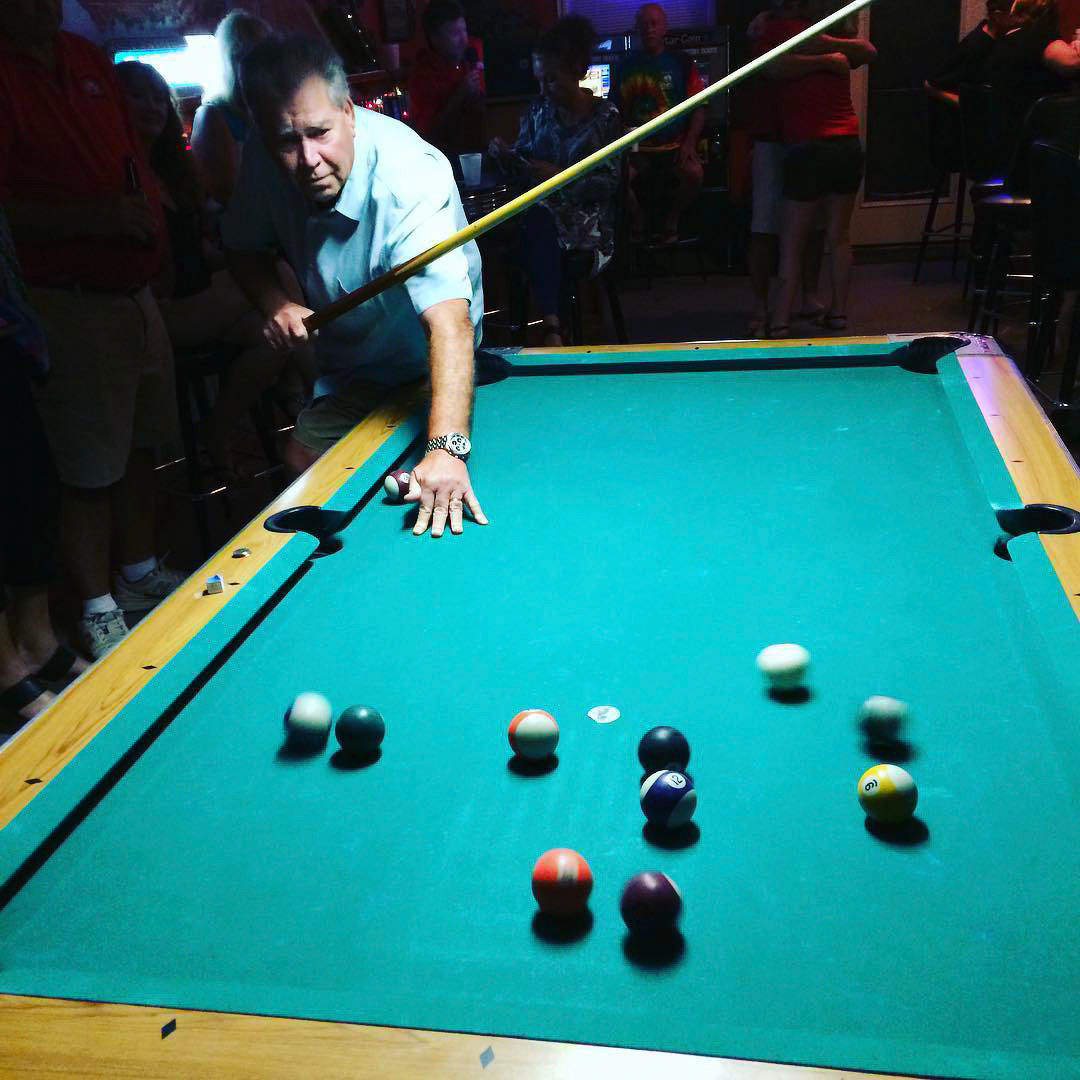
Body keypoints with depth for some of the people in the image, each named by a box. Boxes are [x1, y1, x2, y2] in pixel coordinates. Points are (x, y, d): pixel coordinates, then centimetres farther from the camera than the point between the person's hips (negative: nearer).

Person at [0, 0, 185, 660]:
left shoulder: (90, 60, 11)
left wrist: (149, 205, 6)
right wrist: (95, 218, -27)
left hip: (137, 293, 8)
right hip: (70, 305, -8)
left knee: (140, 446, 17)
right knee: (90, 470, 0)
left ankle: (141, 574, 35)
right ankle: (98, 611, 16)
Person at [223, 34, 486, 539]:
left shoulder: (412, 175, -38)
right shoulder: (262, 161, -18)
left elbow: (450, 321, -53)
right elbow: (244, 249, 3)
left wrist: (447, 447, -67)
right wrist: (273, 301, -21)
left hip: (426, 366, -5)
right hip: (346, 362, 5)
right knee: (302, 461, 5)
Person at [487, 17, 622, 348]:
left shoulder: (605, 115, -1)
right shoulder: (538, 110, 10)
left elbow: (609, 182, -6)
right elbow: (524, 166, 15)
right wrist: (507, 156, -8)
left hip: (586, 210, -3)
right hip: (539, 205, 3)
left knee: (539, 223, -36)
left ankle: (551, 326, -40)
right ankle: (552, 324, -39)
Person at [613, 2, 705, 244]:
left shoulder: (681, 63, 5)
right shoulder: (625, 66, 10)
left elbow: (698, 108, 4)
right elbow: (616, 110, 12)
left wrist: (689, 142, -11)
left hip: (674, 148, -1)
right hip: (637, 148, 1)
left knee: (694, 173, -31)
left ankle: (670, 219, 0)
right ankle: (638, 219, 5)